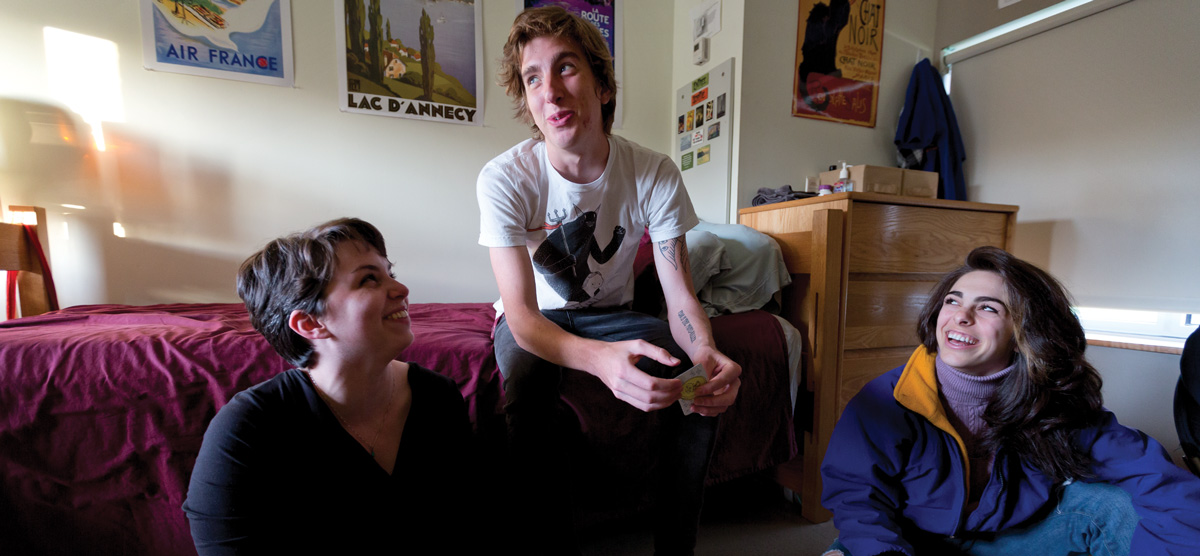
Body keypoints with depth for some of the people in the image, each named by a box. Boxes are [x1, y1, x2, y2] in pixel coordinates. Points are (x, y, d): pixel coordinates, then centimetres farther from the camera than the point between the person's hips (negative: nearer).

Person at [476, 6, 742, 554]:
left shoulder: (656, 174, -17)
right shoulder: (504, 179, -23)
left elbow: (679, 291, -17)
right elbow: (523, 315, -29)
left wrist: (704, 351, -40)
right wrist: (601, 358, -49)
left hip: (610, 313, 2)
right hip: (534, 319, -1)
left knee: (706, 383, -20)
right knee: (526, 387, -35)